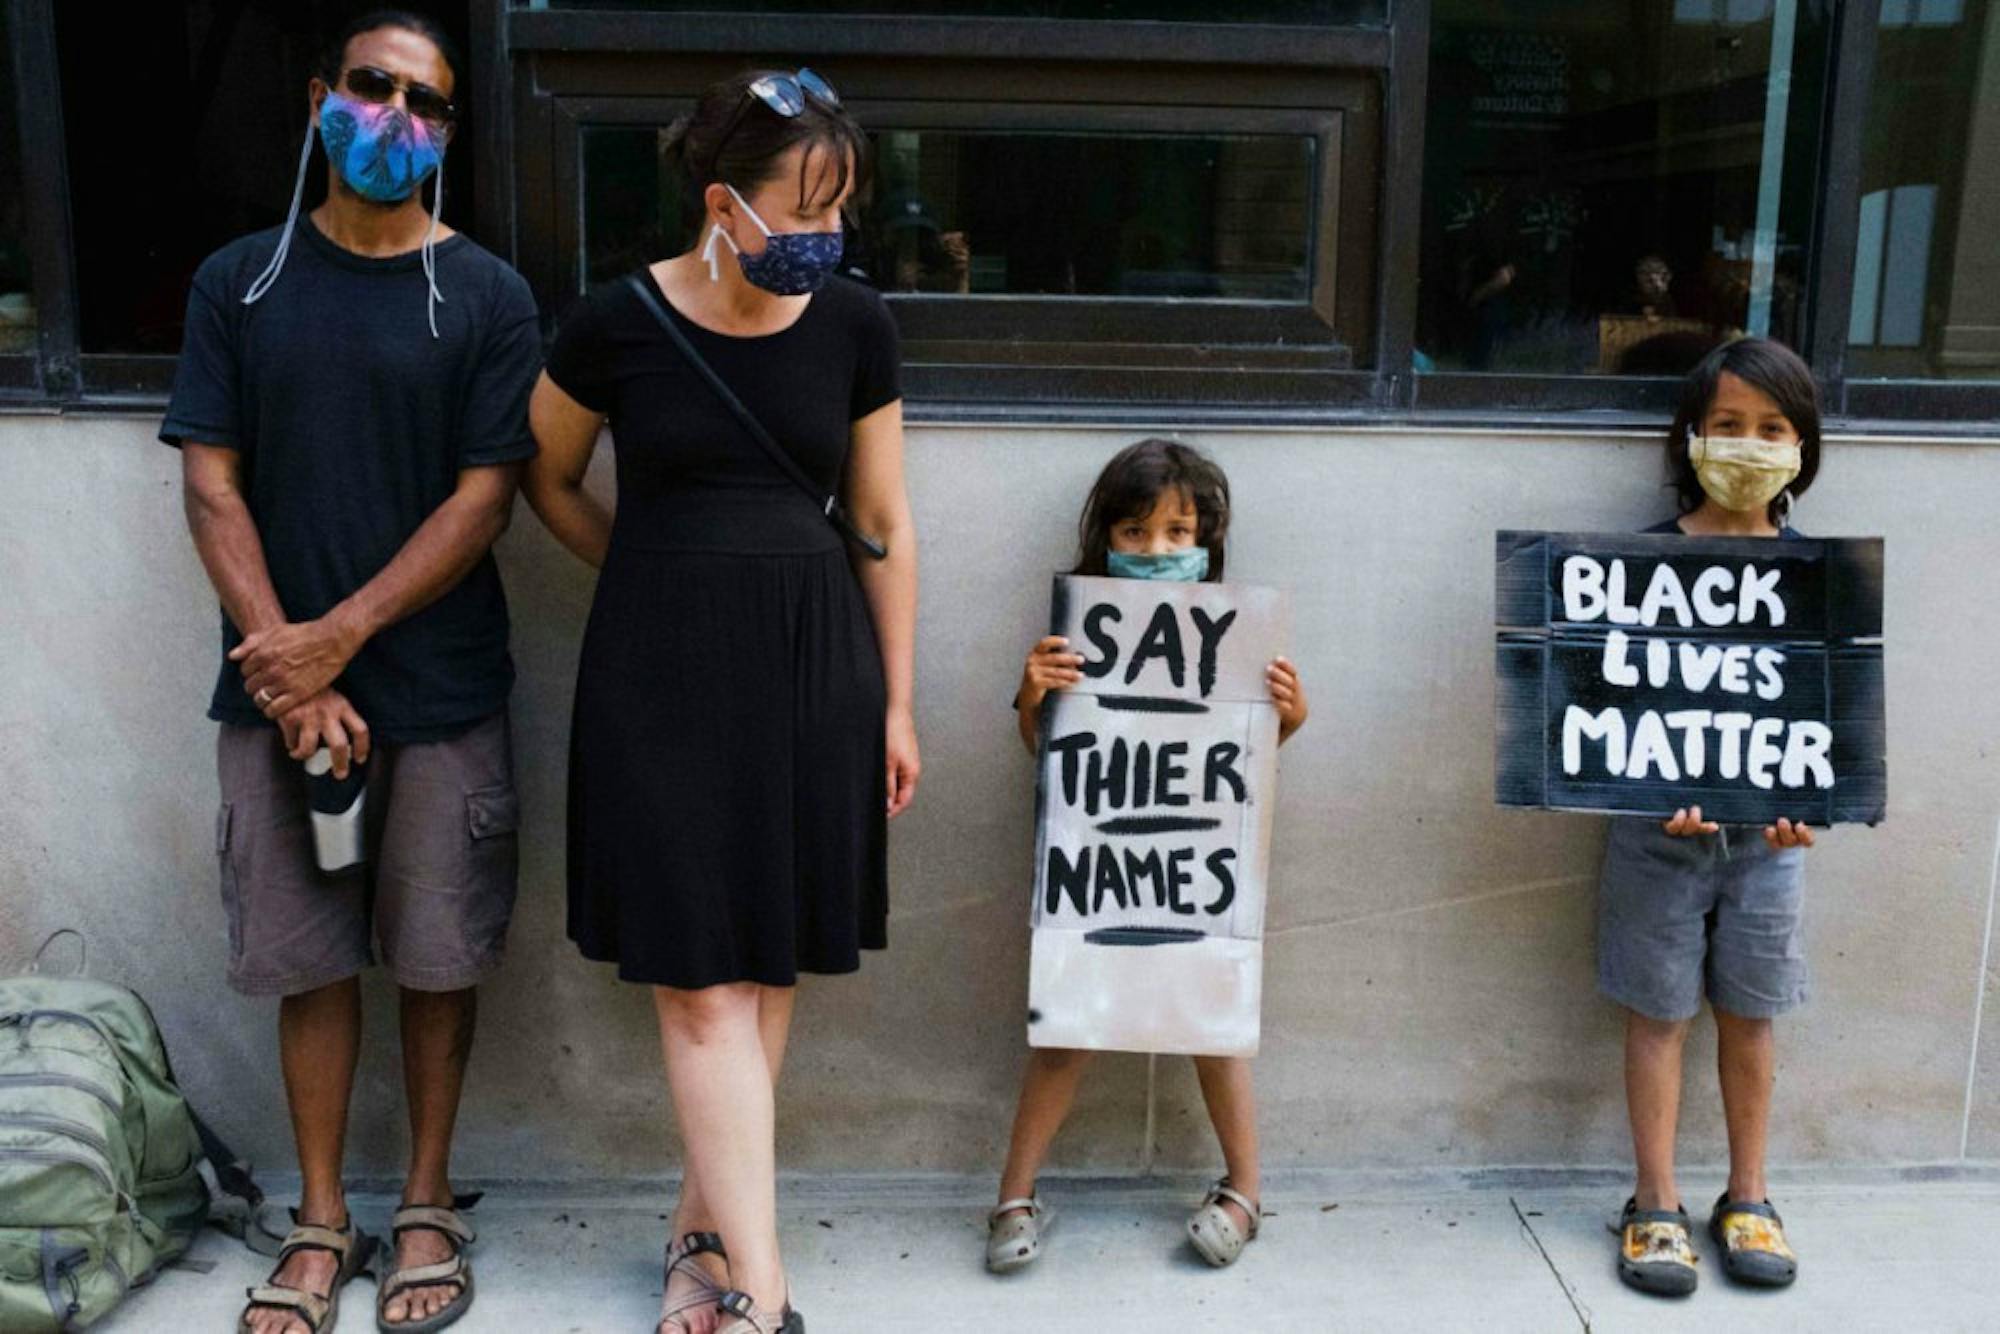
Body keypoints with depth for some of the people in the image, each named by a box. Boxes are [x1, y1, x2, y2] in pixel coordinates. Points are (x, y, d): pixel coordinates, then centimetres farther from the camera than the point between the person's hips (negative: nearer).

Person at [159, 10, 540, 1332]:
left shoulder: (488, 296, 0)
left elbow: (483, 498, -6)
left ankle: (429, 1203, 26)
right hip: (276, 690, 2)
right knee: (310, 960, 10)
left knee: (438, 959, 8)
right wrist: (291, 672, -10)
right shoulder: (240, 280, 6)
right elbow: (213, 487, 0)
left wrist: (342, 636, -14)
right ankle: (324, 1220, 25)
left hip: (440, 695, -1)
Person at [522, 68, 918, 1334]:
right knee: (702, 976, -3)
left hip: (813, 659, 2)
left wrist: (897, 704, 7)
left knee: (766, 965, 7)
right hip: (662, 664, -2)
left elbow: (886, 525, 5)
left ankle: (703, 1220, 25)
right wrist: (662, 575, 10)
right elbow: (550, 482, 11)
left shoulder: (854, 325, -1)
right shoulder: (617, 324, -7)